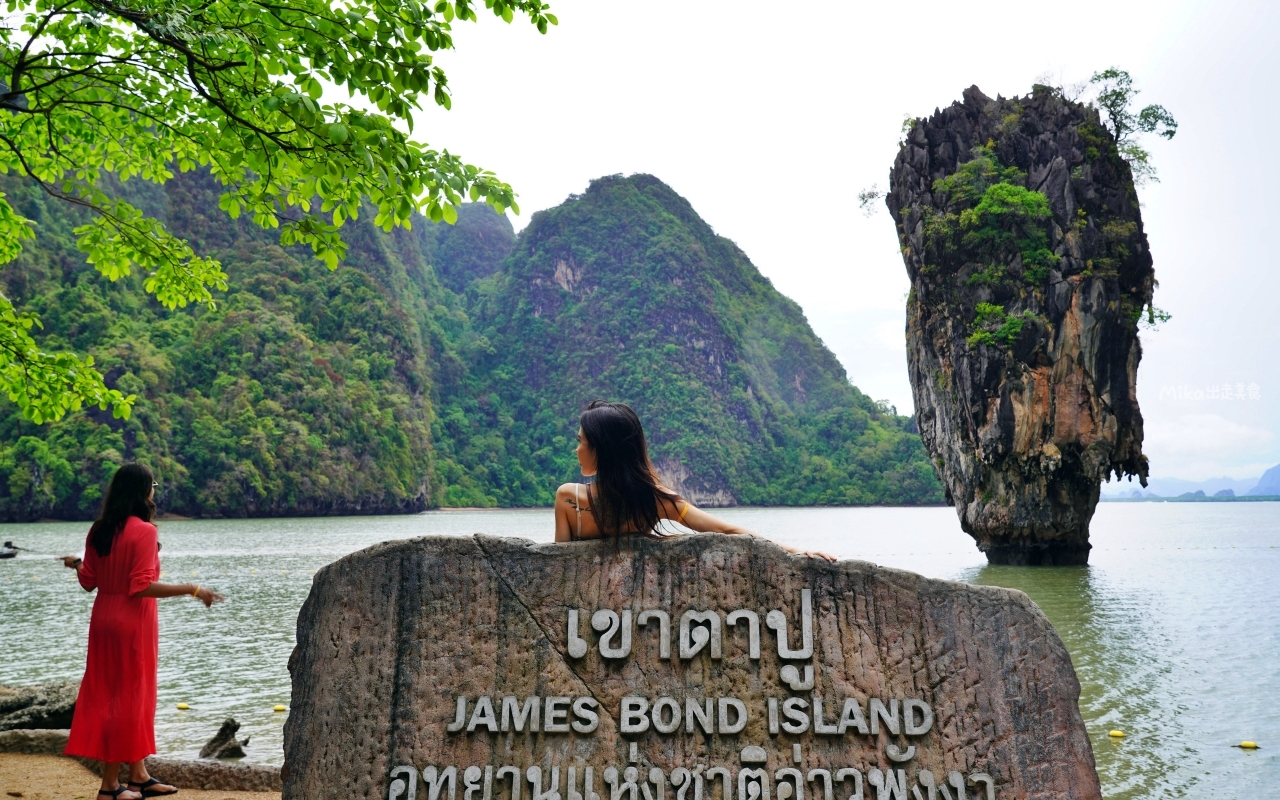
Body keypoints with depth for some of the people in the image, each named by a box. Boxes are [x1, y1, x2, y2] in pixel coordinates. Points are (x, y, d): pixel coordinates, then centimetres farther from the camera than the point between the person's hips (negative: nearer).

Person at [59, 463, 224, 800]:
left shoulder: (98, 529, 4)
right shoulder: (143, 531, -18)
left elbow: (88, 582, 7)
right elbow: (142, 587, -22)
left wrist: (76, 564, 28)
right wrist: (193, 590, -19)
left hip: (105, 619, 8)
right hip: (132, 623, -8)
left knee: (110, 693, 14)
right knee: (128, 696, 4)